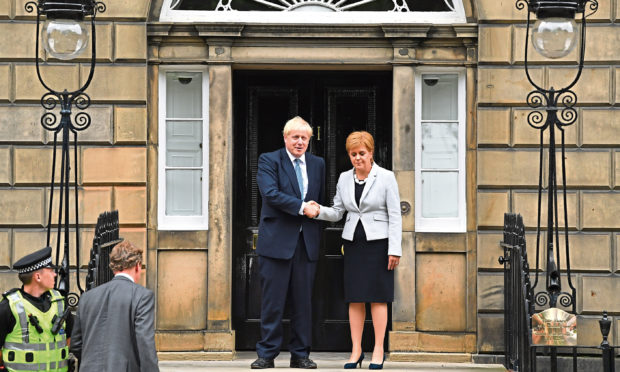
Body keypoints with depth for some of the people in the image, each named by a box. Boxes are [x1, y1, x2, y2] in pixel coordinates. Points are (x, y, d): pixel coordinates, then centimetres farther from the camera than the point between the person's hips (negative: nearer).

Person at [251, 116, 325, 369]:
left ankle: (300, 354, 13)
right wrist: (302, 207, -15)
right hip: (277, 241, -4)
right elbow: (271, 193, -14)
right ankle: (267, 354, 6)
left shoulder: (318, 164, 15)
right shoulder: (269, 161, 0)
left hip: (306, 243, 4)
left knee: (303, 301, 6)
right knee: (272, 301, -2)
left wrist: (317, 235, 12)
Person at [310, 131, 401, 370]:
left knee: (378, 296, -3)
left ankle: (378, 351, 3)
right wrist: (319, 211, -9)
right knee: (355, 298, 3)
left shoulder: (386, 178, -4)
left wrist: (394, 249, -10)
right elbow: (337, 212, 12)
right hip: (353, 243, 4)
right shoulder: (344, 178, 9)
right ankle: (356, 351, 7)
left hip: (378, 243, -4)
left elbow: (395, 216, -5)